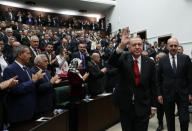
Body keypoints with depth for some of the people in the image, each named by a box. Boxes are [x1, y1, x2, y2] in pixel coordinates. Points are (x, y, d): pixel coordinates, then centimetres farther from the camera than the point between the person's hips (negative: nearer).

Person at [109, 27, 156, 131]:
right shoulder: (124, 59, -6)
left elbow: (153, 85, 1)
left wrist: (153, 106, 3)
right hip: (125, 106, 0)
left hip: (143, 107, 0)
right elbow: (111, 62, -27)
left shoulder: (149, 63, -3)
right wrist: (121, 46, -43)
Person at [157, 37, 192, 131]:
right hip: (167, 94, 0)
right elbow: (159, 79, 2)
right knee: (170, 120, 12)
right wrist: (159, 94, -1)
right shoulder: (162, 60, 0)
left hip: (182, 94, 0)